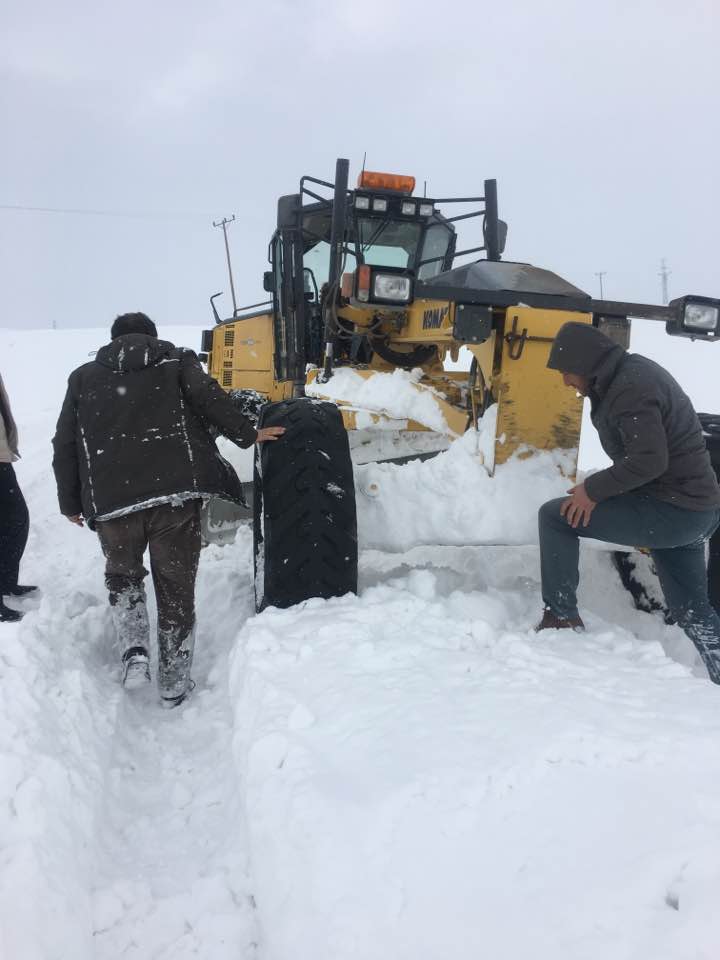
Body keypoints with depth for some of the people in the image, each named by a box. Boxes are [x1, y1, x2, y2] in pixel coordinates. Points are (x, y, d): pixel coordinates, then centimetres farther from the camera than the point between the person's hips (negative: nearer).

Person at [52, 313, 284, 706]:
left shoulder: (84, 378, 18)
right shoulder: (176, 361, 13)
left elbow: (65, 446, 15)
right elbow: (210, 399, -6)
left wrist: (71, 503, 20)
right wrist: (248, 435, 3)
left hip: (111, 501, 2)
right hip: (175, 493, -1)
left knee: (122, 575, 26)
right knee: (176, 587, 11)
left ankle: (134, 652, 5)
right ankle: (174, 684, 19)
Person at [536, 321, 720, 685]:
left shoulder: (630, 389, -20)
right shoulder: (632, 370, 11)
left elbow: (649, 460, -30)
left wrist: (594, 488, -19)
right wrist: (599, 489, 5)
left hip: (673, 510, -10)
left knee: (556, 516, -7)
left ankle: (560, 617, 1)